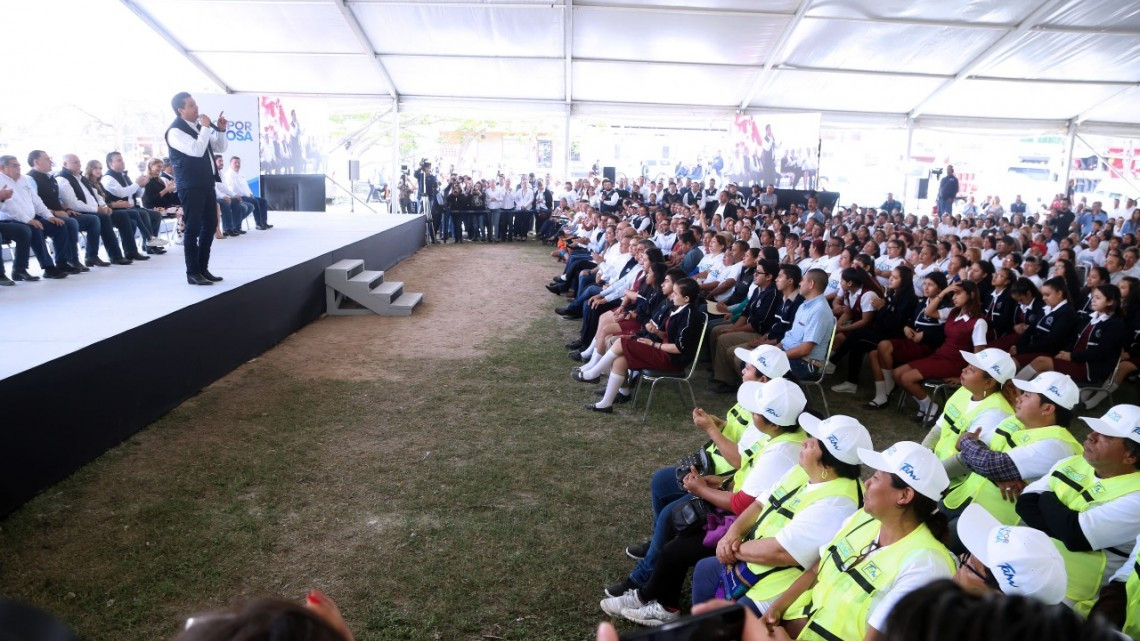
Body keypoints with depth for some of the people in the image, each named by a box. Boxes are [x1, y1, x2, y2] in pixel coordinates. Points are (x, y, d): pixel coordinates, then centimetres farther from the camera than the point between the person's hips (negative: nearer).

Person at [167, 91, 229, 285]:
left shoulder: (199, 125, 14)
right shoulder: (175, 131, -13)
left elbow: (219, 148, 19)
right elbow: (197, 150, -26)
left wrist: (221, 130, 2)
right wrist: (206, 127, -16)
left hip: (206, 183, 9)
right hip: (190, 186, -9)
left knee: (210, 225, 11)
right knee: (193, 228, -5)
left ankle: (203, 269, 20)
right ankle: (193, 273, 2)